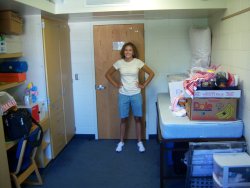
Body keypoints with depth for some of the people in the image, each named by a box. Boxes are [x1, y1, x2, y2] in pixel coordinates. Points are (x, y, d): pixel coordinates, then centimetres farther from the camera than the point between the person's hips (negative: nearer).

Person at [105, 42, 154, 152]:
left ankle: (139, 142, 22)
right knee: (123, 119, 9)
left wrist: (143, 85, -5)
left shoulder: (138, 62, -6)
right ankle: (121, 142, 24)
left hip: (136, 95, 0)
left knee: (138, 118, 8)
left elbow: (151, 73, -2)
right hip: (123, 95, 1)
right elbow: (107, 74, 7)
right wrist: (116, 85, 0)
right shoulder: (119, 63, -2)